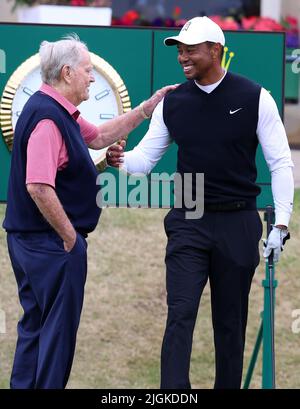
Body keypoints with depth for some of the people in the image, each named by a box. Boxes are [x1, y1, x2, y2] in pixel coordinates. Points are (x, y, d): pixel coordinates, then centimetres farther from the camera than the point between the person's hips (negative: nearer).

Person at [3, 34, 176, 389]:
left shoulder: (60, 113, 12)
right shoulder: (48, 118, -22)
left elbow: (100, 136, 28)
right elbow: (38, 187, -29)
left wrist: (149, 107, 23)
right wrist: (70, 236, -20)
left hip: (30, 240, 11)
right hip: (53, 243, -11)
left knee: (36, 326, 16)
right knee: (58, 330, -2)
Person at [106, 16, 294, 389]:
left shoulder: (254, 98, -4)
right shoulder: (171, 102, 4)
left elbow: (280, 163, -1)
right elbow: (146, 156, 6)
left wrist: (281, 223, -7)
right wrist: (122, 160, -18)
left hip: (238, 224, -1)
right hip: (188, 222, 1)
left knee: (230, 323, 7)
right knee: (180, 315, -10)